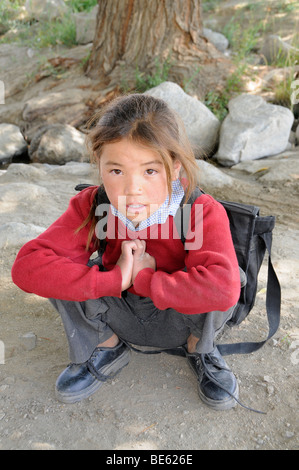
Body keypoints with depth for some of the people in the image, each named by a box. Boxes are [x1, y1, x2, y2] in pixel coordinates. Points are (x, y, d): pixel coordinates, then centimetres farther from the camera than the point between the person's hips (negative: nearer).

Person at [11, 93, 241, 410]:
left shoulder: (203, 212, -28)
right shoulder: (90, 207, -21)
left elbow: (223, 287, -44)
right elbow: (27, 267, -30)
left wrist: (143, 279, -33)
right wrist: (116, 278, -36)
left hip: (182, 318, -1)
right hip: (121, 318, 2)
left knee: (232, 274, -31)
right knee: (66, 270, -21)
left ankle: (199, 348, 3)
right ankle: (107, 348, 4)